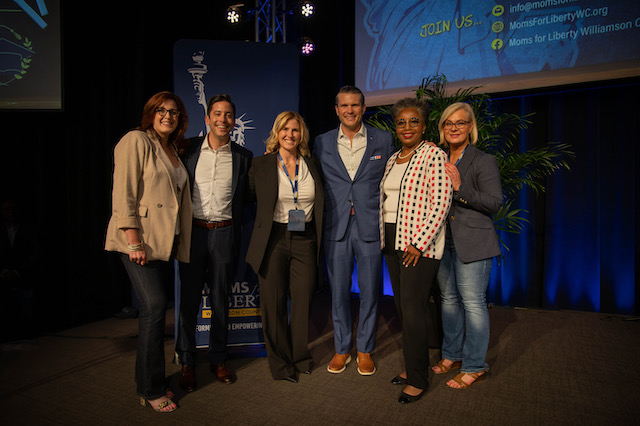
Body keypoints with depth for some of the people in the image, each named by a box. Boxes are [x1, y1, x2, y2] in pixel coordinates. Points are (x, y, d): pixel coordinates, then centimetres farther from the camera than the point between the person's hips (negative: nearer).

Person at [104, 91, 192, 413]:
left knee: (155, 309, 9)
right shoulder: (136, 140, -4)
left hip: (165, 241, 7)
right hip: (140, 240, -7)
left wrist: (178, 242, 13)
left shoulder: (172, 151, 20)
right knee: (154, 306, -12)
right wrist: (134, 240, -19)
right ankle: (150, 390, 3)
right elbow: (124, 193, -12)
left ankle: (150, 384, 21)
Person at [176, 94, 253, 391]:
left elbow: (244, 197, 11)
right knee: (189, 297, 5)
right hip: (193, 231, 0)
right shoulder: (190, 149, 4)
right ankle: (187, 363, 21)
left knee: (220, 297, 9)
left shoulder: (243, 157, 5)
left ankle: (217, 359, 25)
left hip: (224, 233, 1)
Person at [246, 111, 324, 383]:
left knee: (303, 301, 8)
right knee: (274, 304, 5)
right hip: (273, 240, -2)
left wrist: (319, 241, 9)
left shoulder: (312, 165, 8)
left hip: (305, 240, 2)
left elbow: (320, 205, 16)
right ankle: (280, 363, 24)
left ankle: (300, 356, 29)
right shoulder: (261, 165, 1)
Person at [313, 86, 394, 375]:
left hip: (370, 227, -1)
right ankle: (341, 348, 27)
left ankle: (365, 350, 26)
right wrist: (320, 225, 4)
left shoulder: (383, 140, 4)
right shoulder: (322, 143, 7)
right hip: (336, 229, 1)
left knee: (370, 292, 8)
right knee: (338, 292, 9)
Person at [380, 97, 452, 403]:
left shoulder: (434, 155, -7)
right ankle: (414, 365, 27)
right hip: (392, 240, 7)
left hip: (419, 242, -7)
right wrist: (383, 237, 11)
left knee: (412, 309, -5)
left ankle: (418, 379, 10)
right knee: (401, 306, 12)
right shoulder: (392, 160, 15)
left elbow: (441, 203, -14)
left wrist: (419, 243, -17)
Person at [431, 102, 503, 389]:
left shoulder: (484, 161, -4)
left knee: (472, 302, -2)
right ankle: (452, 355, 29)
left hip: (473, 242, -6)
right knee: (448, 299, 13)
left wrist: (460, 187, -21)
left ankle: (474, 366, 12)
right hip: (443, 240, 6)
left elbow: (495, 203, -12)